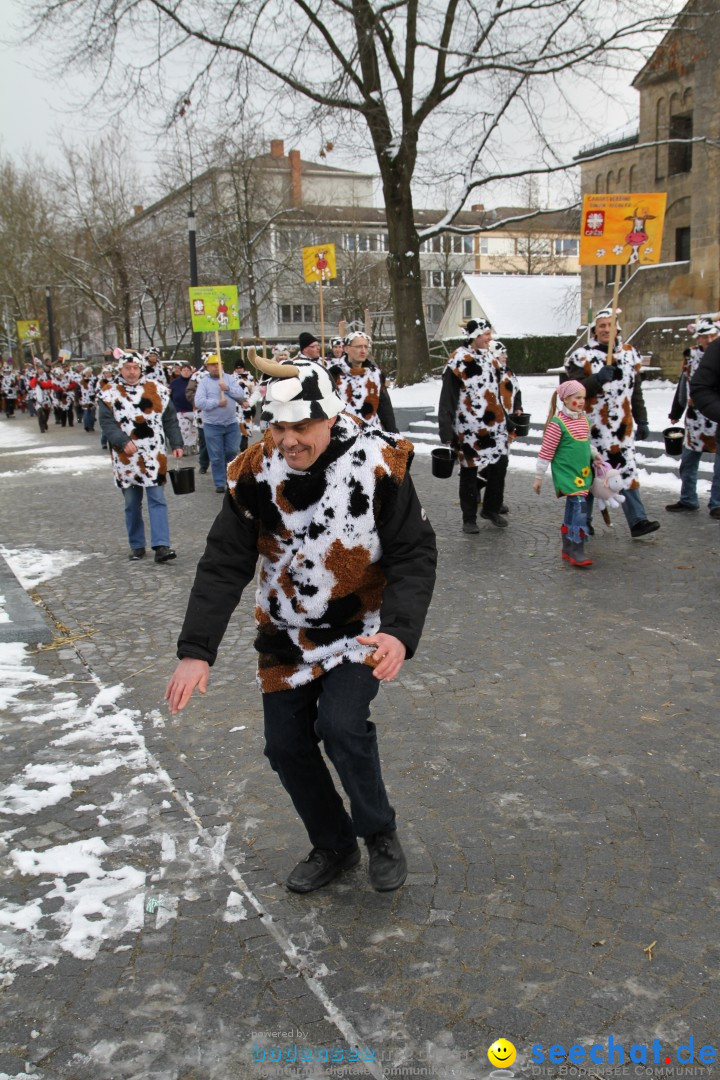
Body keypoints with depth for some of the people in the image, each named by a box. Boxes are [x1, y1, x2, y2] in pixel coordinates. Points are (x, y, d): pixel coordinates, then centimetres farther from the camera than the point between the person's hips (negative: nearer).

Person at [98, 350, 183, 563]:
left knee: (157, 500, -5)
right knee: (131, 504, 9)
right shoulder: (109, 393, 1)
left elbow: (169, 420, 8)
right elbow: (107, 424, -7)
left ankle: (161, 546, -7)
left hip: (153, 456, 0)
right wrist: (123, 441, -20)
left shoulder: (156, 389, 4)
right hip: (126, 459, 0)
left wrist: (176, 444, 2)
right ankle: (137, 546, 20)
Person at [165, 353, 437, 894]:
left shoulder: (379, 463, -22)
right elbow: (224, 564, -11)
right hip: (289, 631, 4)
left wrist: (400, 632, -33)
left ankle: (380, 834, 7)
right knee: (286, 745, 7)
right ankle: (334, 847, 33)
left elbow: (414, 555, -17)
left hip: (362, 625, -4)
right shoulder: (255, 472, -15)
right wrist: (196, 650, -19)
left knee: (341, 724, -23)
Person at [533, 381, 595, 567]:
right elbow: (546, 451, -11)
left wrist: (595, 455, 14)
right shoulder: (558, 423, -14)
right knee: (579, 505, -15)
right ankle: (576, 551, -11)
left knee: (572, 509, 12)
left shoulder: (583, 419, 9)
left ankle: (568, 548, 21)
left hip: (583, 473, 8)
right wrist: (538, 477, -8)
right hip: (566, 473, -7)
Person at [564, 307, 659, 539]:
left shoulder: (629, 354, 10)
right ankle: (583, 521, 19)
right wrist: (597, 379, -26)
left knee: (627, 471, 0)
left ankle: (637, 521, -1)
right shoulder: (582, 357, -4)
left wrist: (642, 421, 14)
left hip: (622, 427, 3)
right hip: (592, 428, -3)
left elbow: (636, 391, 15)